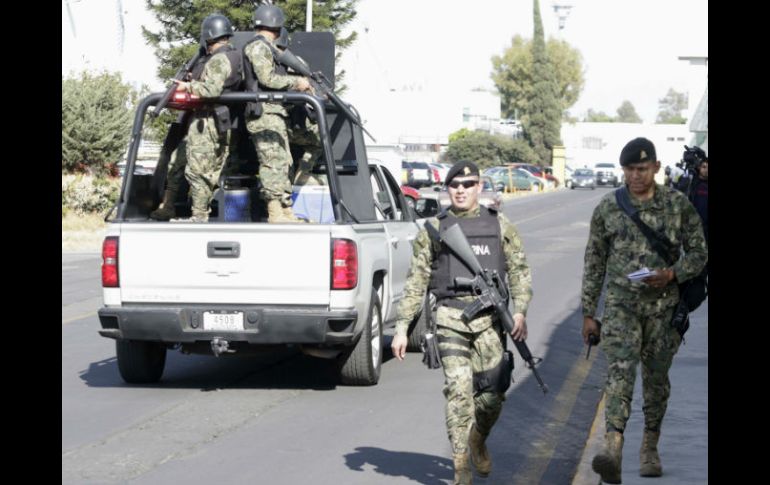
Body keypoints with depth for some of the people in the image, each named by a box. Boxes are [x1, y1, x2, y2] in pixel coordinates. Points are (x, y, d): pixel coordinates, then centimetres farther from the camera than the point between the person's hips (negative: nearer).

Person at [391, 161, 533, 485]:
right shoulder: (433, 229, 9)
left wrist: (520, 312, -7)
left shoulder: (499, 226, 11)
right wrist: (402, 327, 4)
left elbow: (519, 271, 9)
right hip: (450, 318, -1)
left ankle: (479, 442, 30)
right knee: (458, 389, -11)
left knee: (492, 394, -1)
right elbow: (415, 281, 9)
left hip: (489, 319, 1)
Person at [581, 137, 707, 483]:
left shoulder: (678, 205, 0)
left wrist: (673, 274, -16)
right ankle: (612, 451, -32)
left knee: (656, 377, 10)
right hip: (621, 302, -1)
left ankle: (650, 448, 28)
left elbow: (698, 252, 4)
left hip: (663, 305, 1)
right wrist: (588, 313, 5)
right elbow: (594, 263, 7)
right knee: (619, 371, -18)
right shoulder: (608, 208, 1)